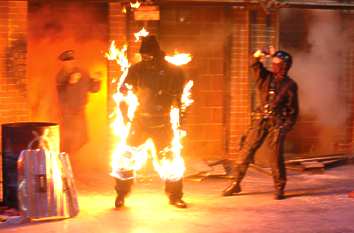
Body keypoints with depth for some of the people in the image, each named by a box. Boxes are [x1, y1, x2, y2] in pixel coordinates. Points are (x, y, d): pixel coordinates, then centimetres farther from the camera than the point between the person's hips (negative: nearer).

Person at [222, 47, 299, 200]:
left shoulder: (290, 85, 0)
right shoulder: (266, 77, 10)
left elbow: (293, 110, 0)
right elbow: (256, 68, -6)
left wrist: (286, 127, -9)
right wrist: (257, 58, -27)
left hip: (277, 124, -3)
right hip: (260, 120, 4)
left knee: (276, 157, -6)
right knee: (246, 151, 0)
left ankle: (279, 188, 7)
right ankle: (236, 183, 7)